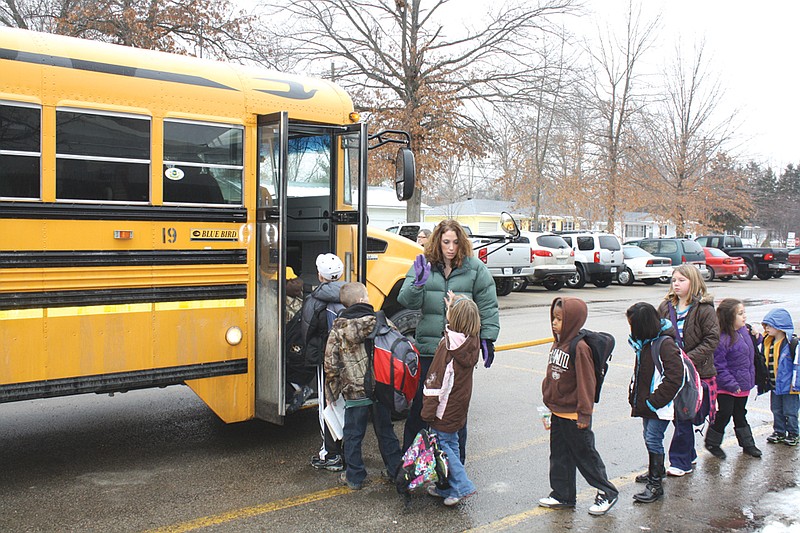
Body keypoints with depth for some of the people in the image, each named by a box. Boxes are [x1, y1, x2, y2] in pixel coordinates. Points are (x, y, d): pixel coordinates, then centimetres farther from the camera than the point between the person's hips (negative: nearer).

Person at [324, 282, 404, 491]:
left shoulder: (338, 329, -5)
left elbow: (331, 364, -6)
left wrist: (333, 389, 8)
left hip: (354, 392, -1)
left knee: (353, 436, 12)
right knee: (385, 432, 17)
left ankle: (354, 477, 18)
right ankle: (396, 471, 26)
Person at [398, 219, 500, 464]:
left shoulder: (475, 269, -1)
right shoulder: (424, 266, 3)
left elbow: (488, 308, 0)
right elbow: (407, 301, -4)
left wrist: (488, 339, -5)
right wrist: (419, 283, -22)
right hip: (428, 349, 1)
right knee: (420, 404, 10)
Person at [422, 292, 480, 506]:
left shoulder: (449, 345, -22)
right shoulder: (472, 340, -2)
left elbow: (437, 382, -21)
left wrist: (428, 411, -16)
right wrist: (455, 307, 24)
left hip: (446, 408, -8)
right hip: (460, 406, 8)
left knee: (442, 444, 0)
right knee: (451, 444, 16)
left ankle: (462, 486, -4)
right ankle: (446, 487, 24)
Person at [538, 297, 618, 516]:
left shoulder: (579, 347, -21)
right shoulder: (557, 344, 6)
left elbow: (586, 382, -20)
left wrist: (585, 414, -18)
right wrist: (547, 402, 19)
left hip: (574, 415, -8)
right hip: (557, 412, 8)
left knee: (585, 455, 6)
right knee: (559, 455, 16)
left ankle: (607, 492, 23)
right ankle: (562, 495, 28)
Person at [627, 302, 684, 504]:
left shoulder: (665, 344, -21)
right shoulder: (644, 342, 7)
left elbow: (674, 378, -23)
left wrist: (654, 401, -20)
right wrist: (635, 396, 12)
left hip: (659, 405, -9)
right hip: (646, 402, 9)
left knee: (653, 439, -7)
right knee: (649, 437, 20)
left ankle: (655, 484, 2)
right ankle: (656, 470, 40)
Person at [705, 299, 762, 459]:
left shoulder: (743, 330, 0)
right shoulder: (721, 339, -25)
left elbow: (749, 352, 20)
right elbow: (718, 367, -23)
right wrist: (732, 385, -21)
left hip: (742, 385, 8)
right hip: (725, 389, -7)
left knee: (740, 415, 21)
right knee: (723, 415, 3)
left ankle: (747, 443, 35)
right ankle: (712, 443, 22)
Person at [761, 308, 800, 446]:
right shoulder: (767, 342, 5)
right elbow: (763, 361, 15)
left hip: (788, 384, -7)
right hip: (774, 385, 7)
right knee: (776, 410, 16)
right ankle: (779, 432, 28)